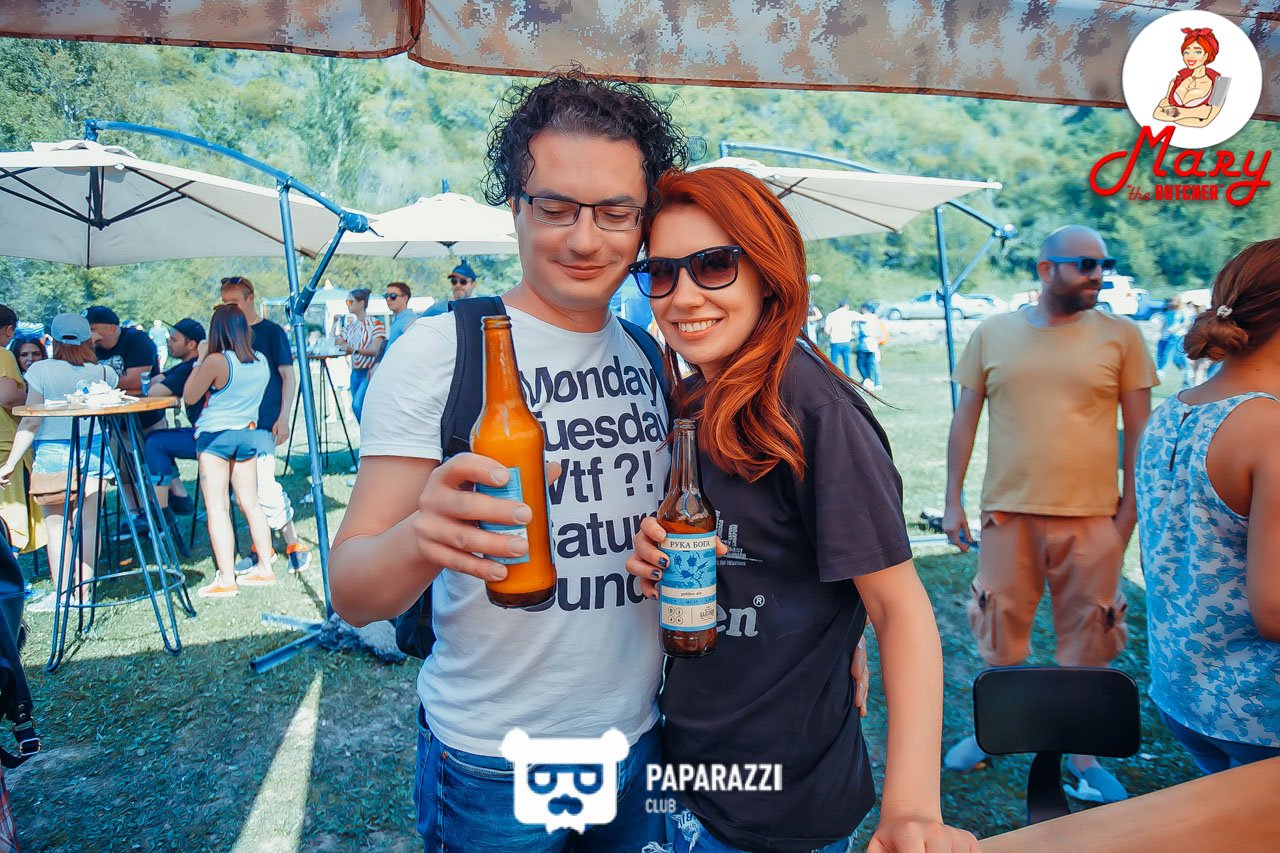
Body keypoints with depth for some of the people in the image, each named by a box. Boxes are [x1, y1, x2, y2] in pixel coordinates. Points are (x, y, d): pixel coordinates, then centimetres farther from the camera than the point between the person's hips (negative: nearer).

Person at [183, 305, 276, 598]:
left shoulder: (216, 361, -16)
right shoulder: (261, 362, 3)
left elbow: (189, 397, -5)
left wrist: (199, 359, 0)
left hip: (214, 435, -6)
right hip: (247, 434, 6)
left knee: (217, 508, -3)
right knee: (250, 504, 13)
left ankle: (226, 579, -5)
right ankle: (265, 568, 17)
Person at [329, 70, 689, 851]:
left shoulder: (651, 354, 1)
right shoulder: (438, 351, -14)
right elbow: (353, 594, -17)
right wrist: (419, 539, -39)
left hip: (639, 736, 5)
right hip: (493, 767, -4)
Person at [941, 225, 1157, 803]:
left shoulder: (1120, 335, 0)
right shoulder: (992, 334, 1)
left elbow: (1138, 423, 4)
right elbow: (965, 419, 4)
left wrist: (1132, 498, -1)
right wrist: (952, 501, 2)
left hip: (1092, 517, 0)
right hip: (1007, 512, 1)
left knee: (1087, 639, 10)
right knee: (1001, 632, 13)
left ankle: (1082, 757, 30)